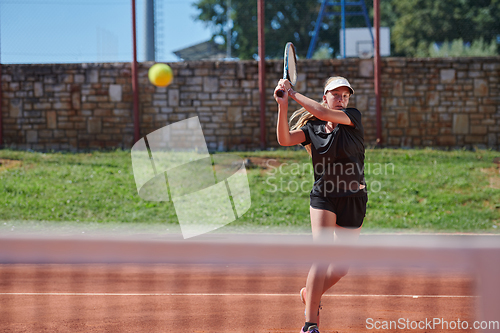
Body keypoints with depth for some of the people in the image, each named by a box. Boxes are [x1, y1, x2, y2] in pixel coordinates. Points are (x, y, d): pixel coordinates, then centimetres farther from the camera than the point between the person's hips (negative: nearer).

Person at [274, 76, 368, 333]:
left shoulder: (353, 118, -3)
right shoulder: (312, 128, 0)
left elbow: (323, 113, -21)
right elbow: (285, 139, -17)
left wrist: (293, 94, -17)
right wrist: (283, 105, -28)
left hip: (354, 201, 2)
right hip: (324, 198, -2)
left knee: (341, 266, 9)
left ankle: (310, 295, 37)